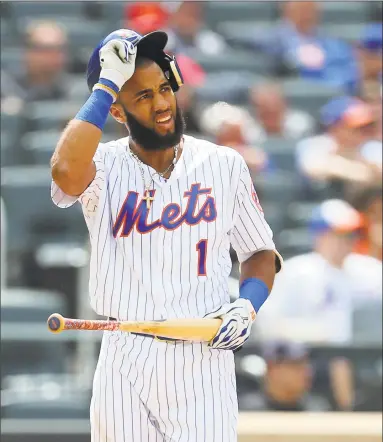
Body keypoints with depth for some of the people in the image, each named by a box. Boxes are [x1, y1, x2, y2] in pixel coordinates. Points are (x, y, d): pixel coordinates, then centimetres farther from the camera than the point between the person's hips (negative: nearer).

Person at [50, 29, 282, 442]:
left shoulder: (224, 165, 4)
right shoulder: (104, 166, -1)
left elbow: (261, 253, 13)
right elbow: (65, 172, -26)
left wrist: (246, 306, -8)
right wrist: (106, 85, -18)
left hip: (204, 359, 0)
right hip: (124, 364, 0)